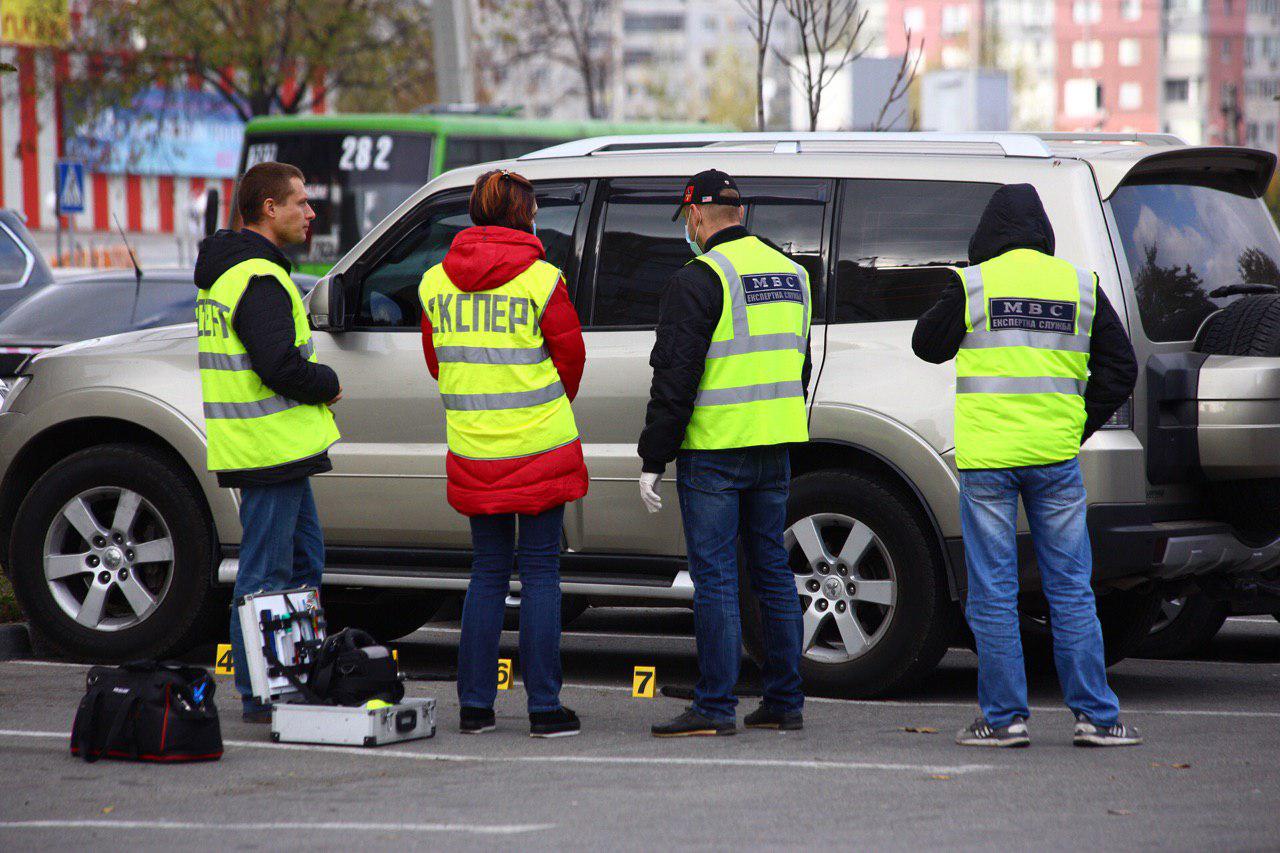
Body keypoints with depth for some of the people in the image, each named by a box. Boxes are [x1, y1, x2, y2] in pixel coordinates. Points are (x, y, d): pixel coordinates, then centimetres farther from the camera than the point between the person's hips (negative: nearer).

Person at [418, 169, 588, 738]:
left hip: (473, 451, 4)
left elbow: (435, 359, 13)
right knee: (540, 572, 1)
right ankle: (544, 707, 0)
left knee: (488, 572, 13)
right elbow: (571, 355, -1)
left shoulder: (436, 282, 4)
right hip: (539, 448, -4)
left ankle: (474, 705, 11)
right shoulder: (540, 279, -9)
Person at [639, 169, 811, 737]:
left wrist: (653, 459, -10)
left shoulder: (699, 279, -11)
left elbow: (675, 377, -14)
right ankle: (785, 702, 15)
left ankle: (716, 708, -5)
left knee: (714, 577, -5)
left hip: (714, 450, -7)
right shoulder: (788, 272, 14)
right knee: (772, 569, 12)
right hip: (774, 451, 8)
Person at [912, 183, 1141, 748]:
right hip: (1056, 458, 2)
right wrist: (1080, 427, 12)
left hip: (987, 459, -2)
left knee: (993, 594, 4)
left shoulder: (973, 284, -3)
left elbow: (928, 345, 11)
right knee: (1070, 589, 7)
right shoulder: (1080, 285, 5)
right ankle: (1095, 717, 6)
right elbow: (1120, 368, 8)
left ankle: (1004, 717, 4)